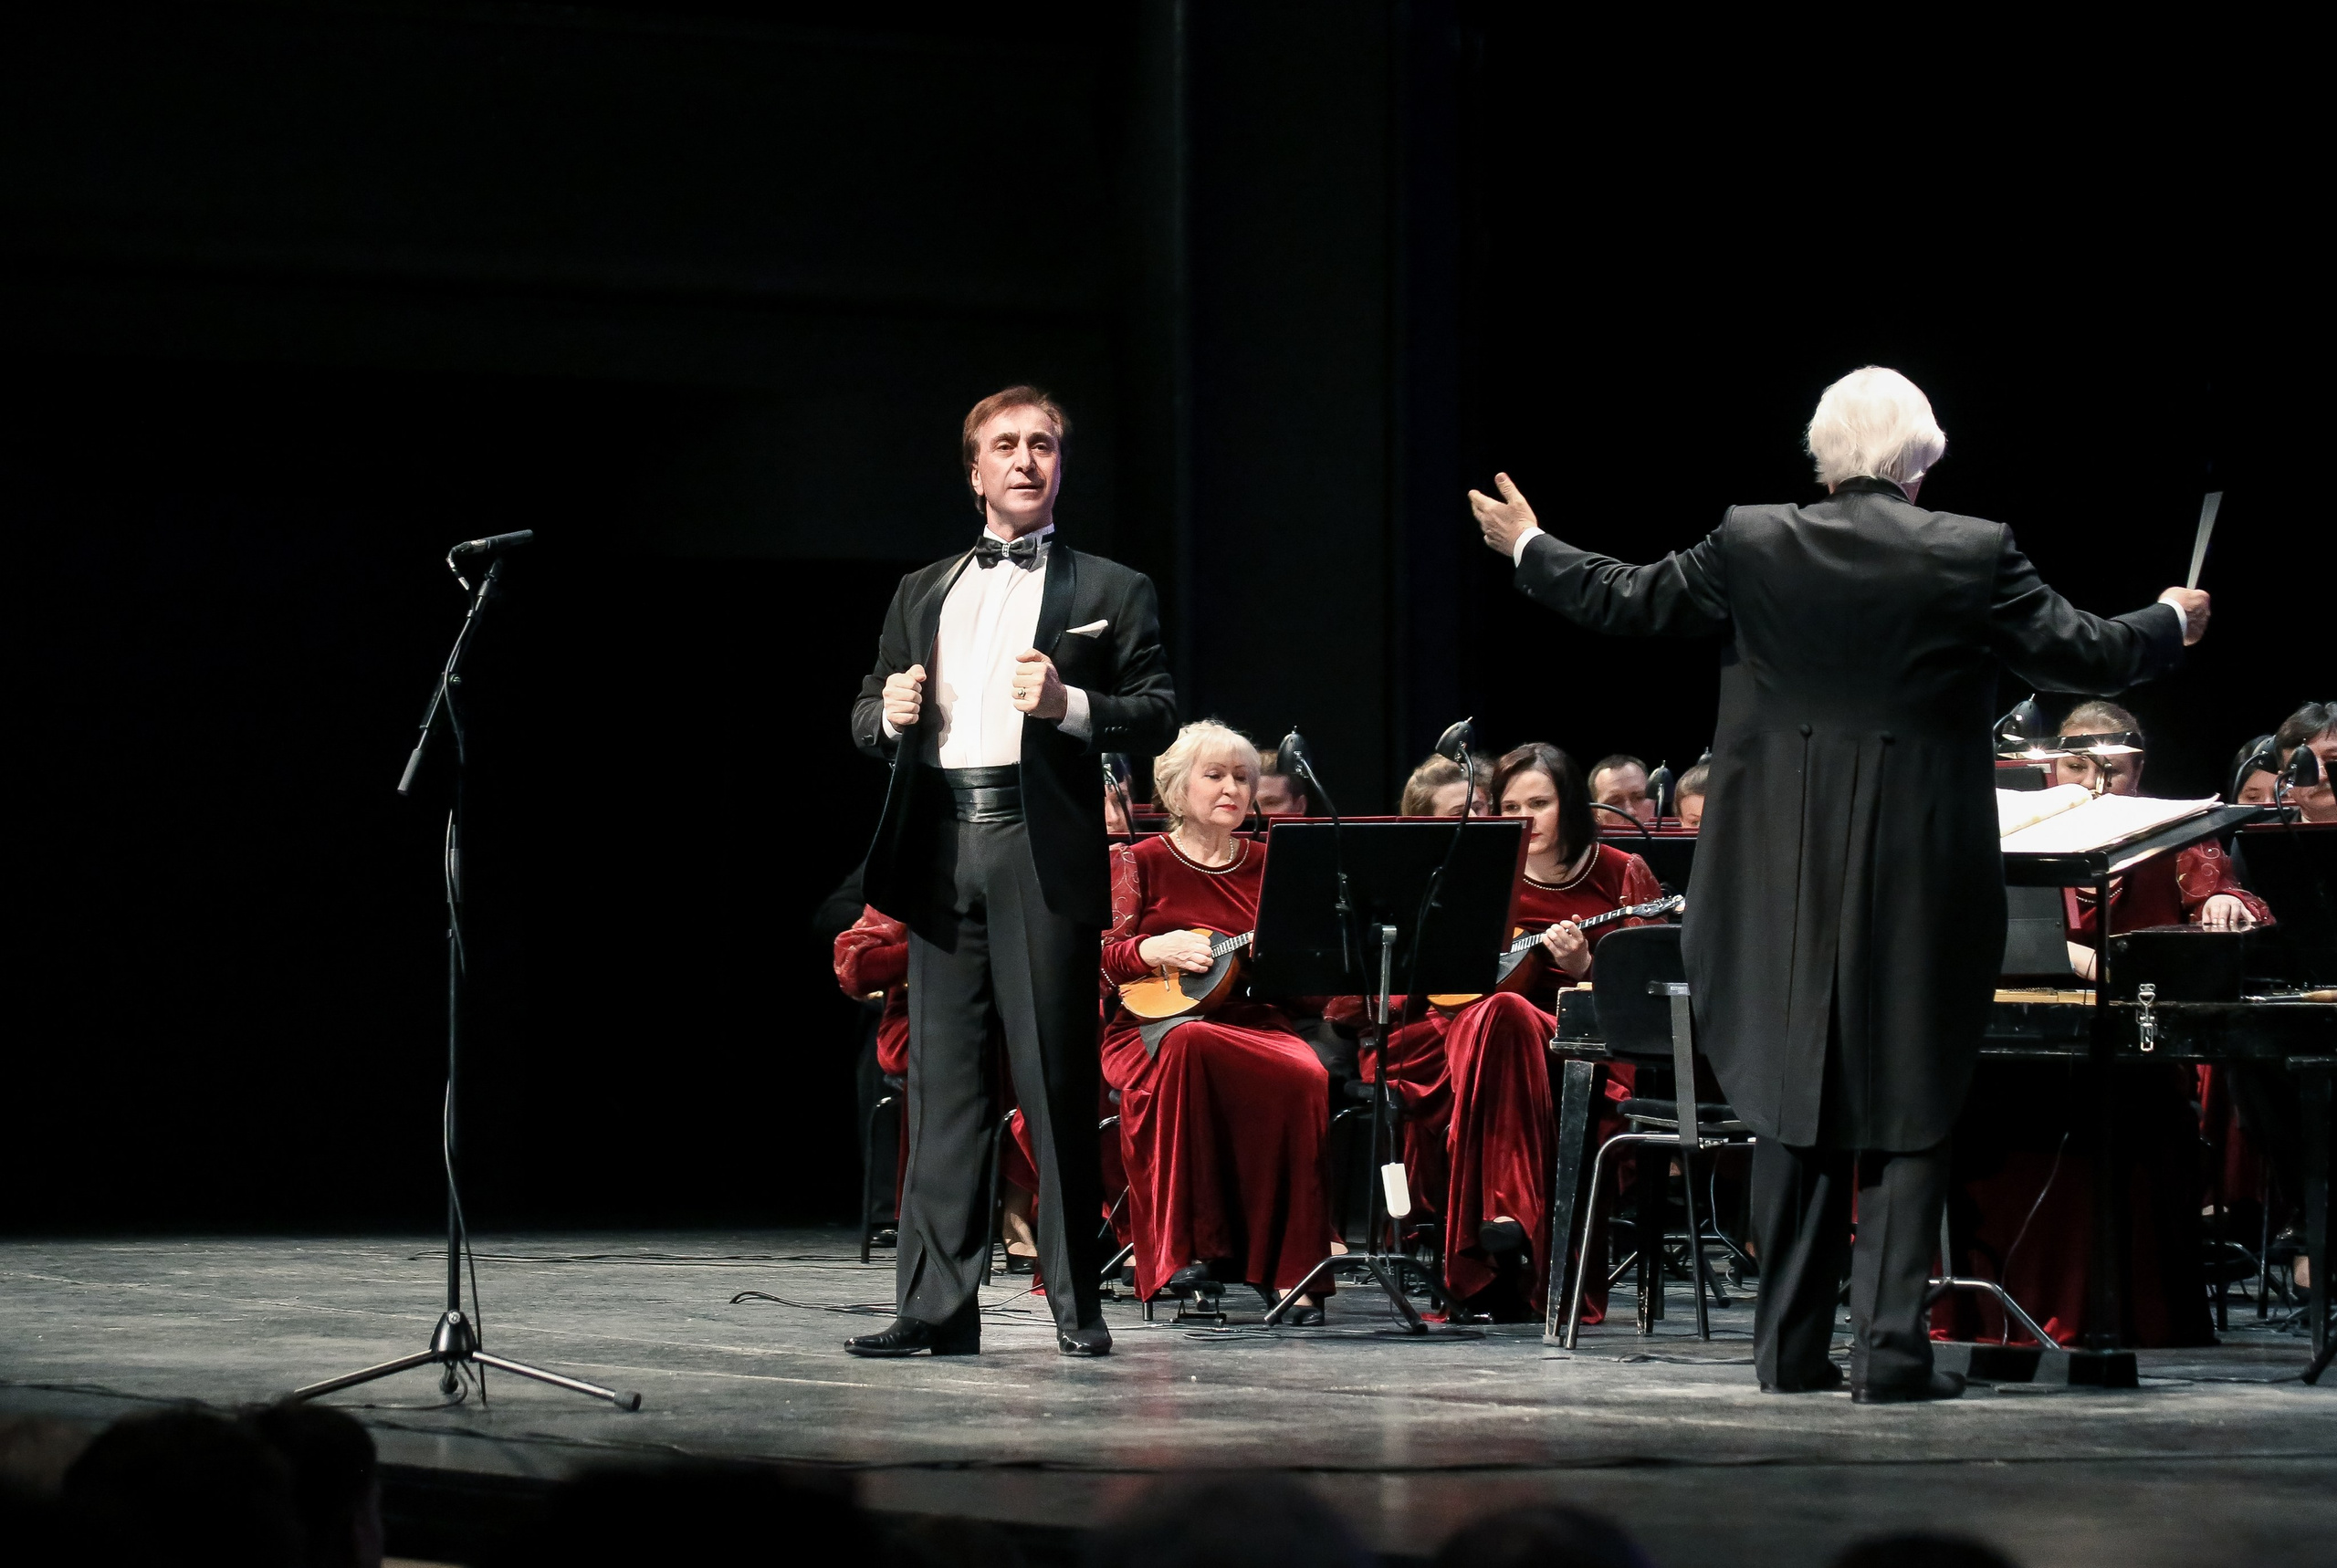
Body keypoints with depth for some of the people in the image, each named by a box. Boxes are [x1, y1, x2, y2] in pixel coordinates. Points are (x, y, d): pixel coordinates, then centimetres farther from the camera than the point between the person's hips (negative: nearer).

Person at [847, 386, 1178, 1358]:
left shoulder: (1109, 592, 10)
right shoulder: (921, 593, 22)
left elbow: (1157, 718, 2)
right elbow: (866, 719, 23)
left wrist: (1070, 704, -15)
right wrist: (889, 714, 0)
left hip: (1043, 853, -4)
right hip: (941, 850, 4)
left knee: (1058, 1085, -4)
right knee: (942, 1084, 1)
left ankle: (1077, 1307, 1)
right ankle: (937, 1306, 1)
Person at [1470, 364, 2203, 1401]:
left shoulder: (1752, 546, -2)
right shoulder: (1975, 558, -7)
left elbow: (1629, 601, 7)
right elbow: (2081, 655, 0)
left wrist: (1527, 549, 25)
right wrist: (2172, 623, 21)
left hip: (1787, 877, 2)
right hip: (1923, 880, -2)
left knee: (1793, 1107, 11)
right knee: (1909, 1111, 3)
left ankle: (1792, 1348, 13)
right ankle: (1892, 1346, -2)